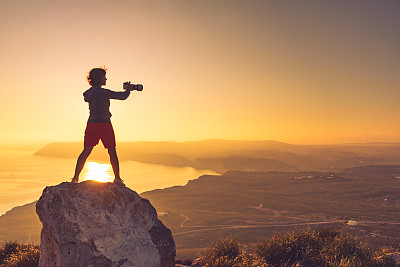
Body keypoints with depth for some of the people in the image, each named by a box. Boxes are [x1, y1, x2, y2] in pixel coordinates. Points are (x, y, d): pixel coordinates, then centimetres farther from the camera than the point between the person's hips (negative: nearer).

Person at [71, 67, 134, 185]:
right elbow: (122, 96, -9)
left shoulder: (89, 92, 10)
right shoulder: (103, 92, -13)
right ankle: (117, 178, 14)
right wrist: (128, 89, 11)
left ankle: (75, 178, 1)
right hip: (104, 124, -6)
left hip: (91, 124, 6)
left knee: (86, 152, 5)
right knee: (112, 152, 6)